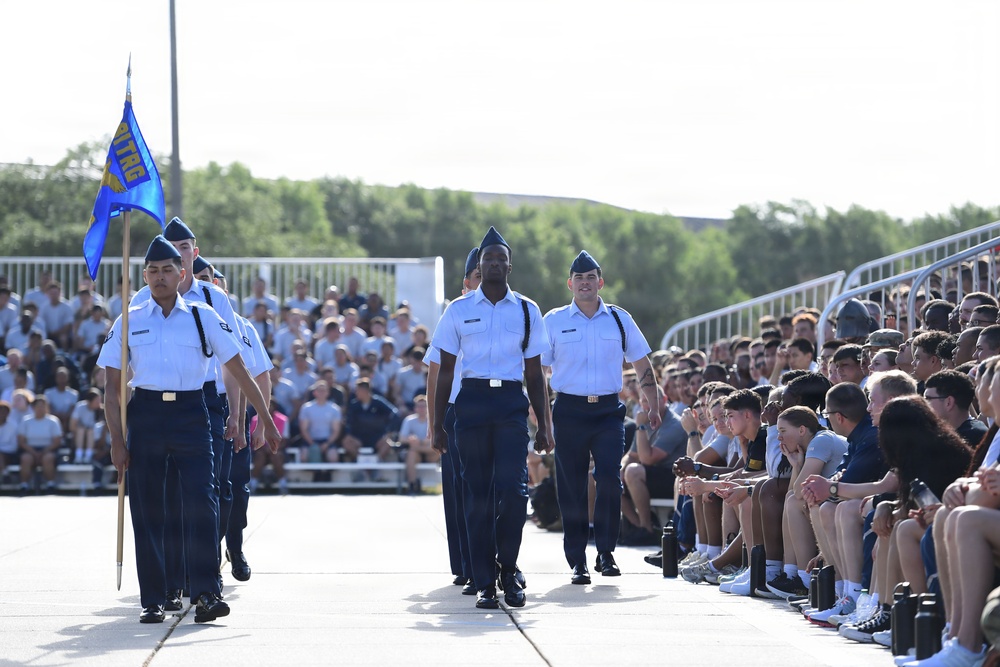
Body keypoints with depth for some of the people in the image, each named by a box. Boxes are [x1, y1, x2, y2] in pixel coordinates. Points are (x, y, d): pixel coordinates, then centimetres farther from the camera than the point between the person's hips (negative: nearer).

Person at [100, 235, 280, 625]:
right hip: (145, 414, 1)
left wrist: (266, 421, 9)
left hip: (191, 414, -1)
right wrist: (117, 440, -1)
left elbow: (240, 373, 9)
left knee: (201, 503, -13)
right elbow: (113, 386, 8)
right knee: (147, 511, 2)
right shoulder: (129, 322, 8)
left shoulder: (203, 318, 7)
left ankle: (206, 593, -11)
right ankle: (152, 600, 10)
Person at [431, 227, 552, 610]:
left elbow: (535, 374, 13)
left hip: (512, 402, 0)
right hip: (471, 401, 0)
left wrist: (543, 427, 9)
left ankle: (508, 572, 4)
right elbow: (445, 371, 10)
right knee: (478, 495, 0)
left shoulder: (526, 311, 10)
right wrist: (437, 424, 6)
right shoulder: (459, 311, 8)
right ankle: (484, 583, 6)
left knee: (514, 489, -14)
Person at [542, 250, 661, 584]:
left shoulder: (619, 319, 9)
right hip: (569, 411, 0)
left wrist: (653, 406, 8)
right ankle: (577, 561, 9)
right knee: (572, 487, 1)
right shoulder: (553, 321, 5)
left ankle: (606, 553, -3)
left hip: (608, 410, 0)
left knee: (609, 479, -14)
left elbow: (643, 365, 16)